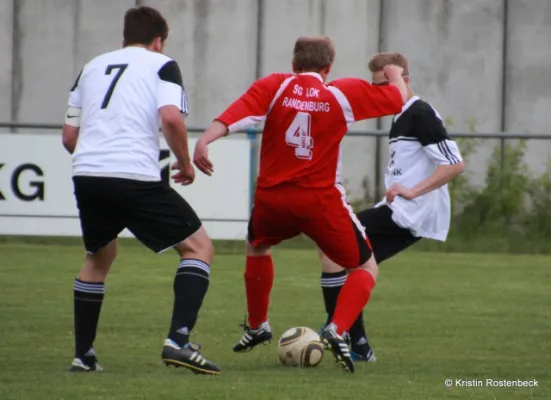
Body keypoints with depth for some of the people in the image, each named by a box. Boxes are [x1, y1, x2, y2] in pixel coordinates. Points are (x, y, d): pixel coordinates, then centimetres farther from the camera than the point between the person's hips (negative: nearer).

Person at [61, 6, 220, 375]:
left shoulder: (92, 67, 22)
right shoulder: (162, 65, 8)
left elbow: (69, 136, 20)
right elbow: (171, 118, -10)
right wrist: (185, 162, 5)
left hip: (86, 175, 5)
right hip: (136, 177, -5)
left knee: (99, 258, 29)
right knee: (199, 246, 7)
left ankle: (83, 355, 25)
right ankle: (178, 341, -9)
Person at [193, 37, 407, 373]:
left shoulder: (274, 86, 1)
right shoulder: (344, 93, 1)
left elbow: (234, 115, -15)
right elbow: (397, 98, 11)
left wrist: (204, 141, -27)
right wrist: (395, 74, 32)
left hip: (272, 197, 2)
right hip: (321, 201, -2)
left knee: (257, 248, 35)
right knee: (366, 270, 13)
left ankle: (257, 326, 46)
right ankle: (338, 330, -13)